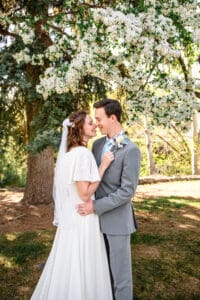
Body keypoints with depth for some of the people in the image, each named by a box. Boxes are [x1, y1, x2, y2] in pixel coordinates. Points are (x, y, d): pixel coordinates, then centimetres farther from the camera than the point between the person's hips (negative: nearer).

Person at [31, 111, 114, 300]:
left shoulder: (69, 151, 8)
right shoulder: (82, 153, -21)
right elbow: (85, 194, -22)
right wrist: (103, 166, -18)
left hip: (71, 216, 9)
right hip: (82, 218, -9)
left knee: (69, 267, 20)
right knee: (82, 269, 6)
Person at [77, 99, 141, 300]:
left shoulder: (131, 150, -17)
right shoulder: (97, 144, 5)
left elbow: (127, 191, -20)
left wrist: (96, 206, -20)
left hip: (117, 220, -6)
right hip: (98, 217, 7)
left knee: (120, 272, 8)